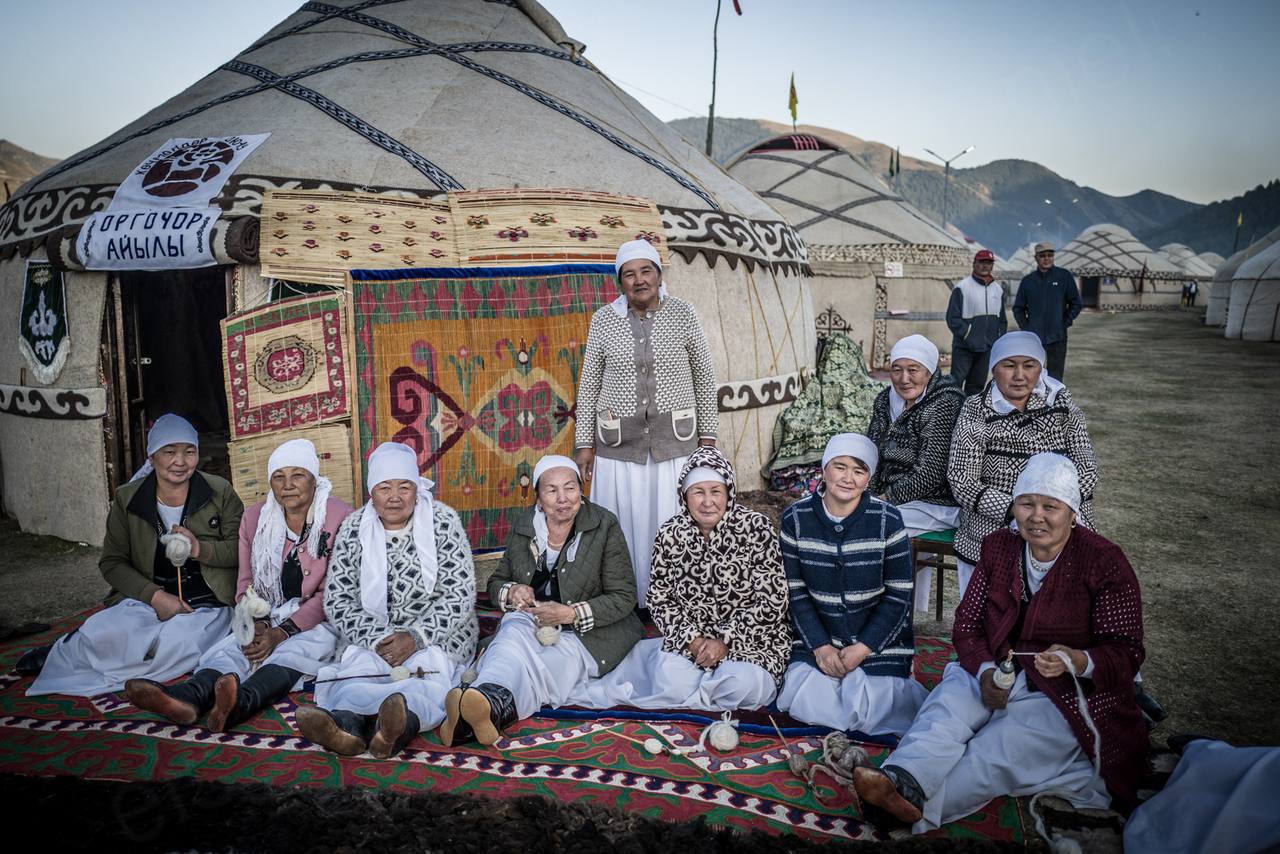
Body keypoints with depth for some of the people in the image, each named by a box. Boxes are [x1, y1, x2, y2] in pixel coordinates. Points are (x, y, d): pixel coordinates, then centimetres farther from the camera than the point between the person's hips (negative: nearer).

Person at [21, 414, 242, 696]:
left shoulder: (220, 492, -1)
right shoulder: (127, 499, 4)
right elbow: (112, 562, 4)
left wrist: (200, 549, -21)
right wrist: (154, 596, -12)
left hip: (206, 606, -1)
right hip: (147, 599, 1)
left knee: (177, 646, -33)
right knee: (106, 635, -32)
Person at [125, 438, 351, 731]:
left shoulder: (339, 517, -7)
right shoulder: (255, 517, 8)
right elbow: (247, 584, 9)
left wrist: (281, 633, -19)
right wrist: (258, 625, -12)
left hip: (319, 620, -4)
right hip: (269, 617, 4)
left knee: (291, 651, -34)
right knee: (233, 647, -26)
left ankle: (241, 701, -62)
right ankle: (189, 698, -54)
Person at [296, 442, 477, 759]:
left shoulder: (442, 522, 0)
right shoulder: (354, 528, 6)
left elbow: (460, 596, -5)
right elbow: (338, 602, 3)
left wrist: (415, 638, -18)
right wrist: (378, 640, -13)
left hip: (437, 636, -2)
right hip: (373, 638, 2)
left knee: (433, 667, -35)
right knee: (359, 663, -31)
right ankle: (346, 725, -63)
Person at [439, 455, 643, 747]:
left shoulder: (605, 525, -6)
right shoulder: (523, 525, 6)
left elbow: (624, 597, -7)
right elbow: (495, 583, 16)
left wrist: (571, 613, -21)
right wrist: (511, 591, -10)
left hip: (587, 631, -3)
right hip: (529, 620, 3)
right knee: (515, 634, -34)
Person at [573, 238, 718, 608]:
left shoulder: (682, 314, 0)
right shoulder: (604, 319, 1)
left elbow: (704, 377, 6)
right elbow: (589, 384, 5)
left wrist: (707, 435, 4)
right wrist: (584, 444, 3)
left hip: (674, 440, 0)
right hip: (619, 442, 1)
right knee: (624, 526, 4)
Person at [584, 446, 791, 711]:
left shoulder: (756, 528, -11)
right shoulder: (670, 533, -3)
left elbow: (771, 602, -11)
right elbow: (659, 598, 2)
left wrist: (726, 640, -18)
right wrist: (691, 638, -13)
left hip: (749, 637, -1)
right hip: (690, 637, 1)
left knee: (743, 685, -29)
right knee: (673, 683, -27)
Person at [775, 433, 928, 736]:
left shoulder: (887, 519, -10)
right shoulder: (795, 518, -6)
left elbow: (899, 596, -7)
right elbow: (795, 592, -2)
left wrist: (863, 649, -14)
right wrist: (820, 646, -12)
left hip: (880, 637, -1)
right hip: (818, 635, 2)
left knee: (875, 708, -17)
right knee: (807, 703, -16)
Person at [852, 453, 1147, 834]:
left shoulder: (1105, 562, -8)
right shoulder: (999, 547, 5)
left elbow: (1126, 652, -10)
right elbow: (967, 623, 2)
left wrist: (1079, 661, -34)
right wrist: (986, 671, -19)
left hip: (1076, 693, -3)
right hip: (1001, 675, 3)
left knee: (997, 751, -30)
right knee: (951, 695, -30)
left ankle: (913, 811, -39)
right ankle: (903, 783, -52)